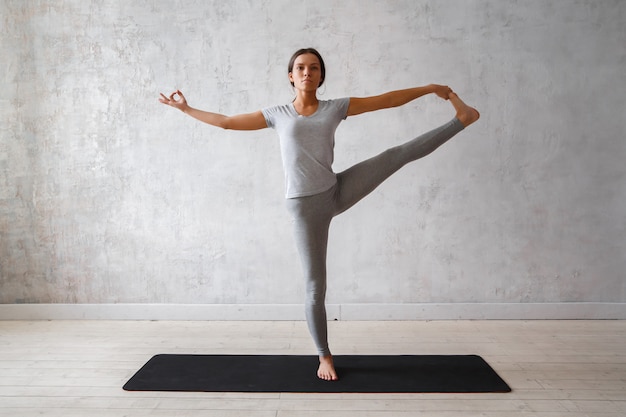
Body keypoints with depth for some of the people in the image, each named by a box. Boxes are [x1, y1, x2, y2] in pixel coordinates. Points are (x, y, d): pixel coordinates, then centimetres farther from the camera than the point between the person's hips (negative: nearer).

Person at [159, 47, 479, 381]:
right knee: (315, 287, 4)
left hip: (338, 191, 1)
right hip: (305, 206, -1)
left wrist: (431, 88, 5)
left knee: (400, 153, -7)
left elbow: (387, 100, 5)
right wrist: (186, 109, 16)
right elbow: (226, 122, 12)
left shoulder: (336, 107, 4)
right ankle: (324, 356, 22)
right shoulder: (277, 115, 4)